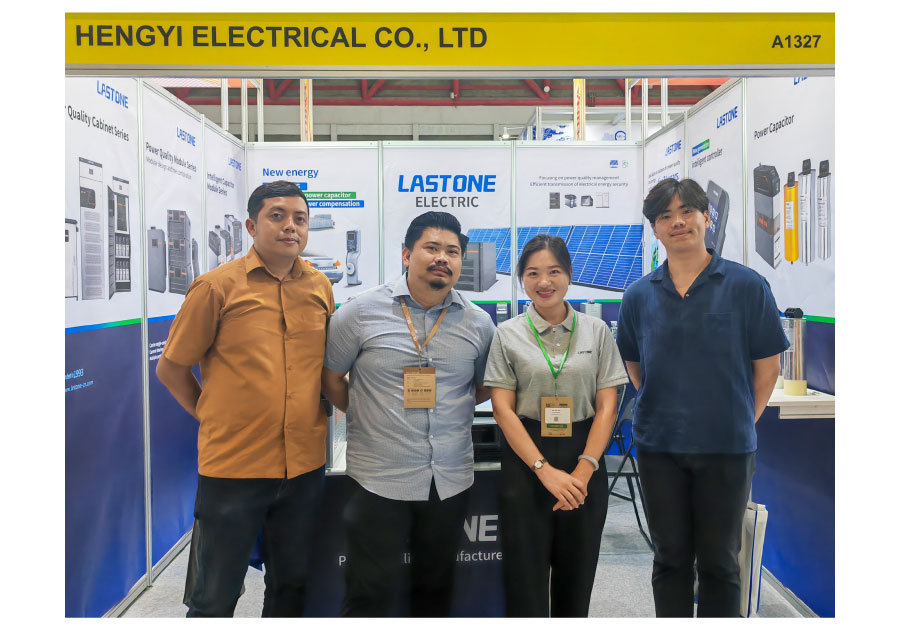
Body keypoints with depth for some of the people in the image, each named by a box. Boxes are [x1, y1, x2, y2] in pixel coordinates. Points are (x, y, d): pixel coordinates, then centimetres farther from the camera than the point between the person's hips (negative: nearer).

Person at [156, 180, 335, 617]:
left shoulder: (320, 287, 3)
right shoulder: (217, 286, -8)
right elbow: (170, 369, 0)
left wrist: (313, 416, 8)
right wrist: (214, 418, -1)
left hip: (304, 466, 4)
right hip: (232, 465, -3)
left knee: (292, 585, 20)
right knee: (215, 597, 12)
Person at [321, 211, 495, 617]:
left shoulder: (478, 322, 2)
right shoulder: (361, 312, -6)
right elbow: (331, 379, 3)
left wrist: (446, 408, 3)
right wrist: (368, 417, 3)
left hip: (451, 480, 3)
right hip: (379, 478, -3)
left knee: (435, 587, 19)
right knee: (370, 591, 7)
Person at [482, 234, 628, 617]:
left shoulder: (597, 331, 4)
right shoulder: (508, 334, 1)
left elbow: (607, 406, 1)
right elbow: (503, 409, -4)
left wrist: (584, 470, -11)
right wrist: (545, 470, -13)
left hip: (584, 462, 2)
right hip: (525, 461, -1)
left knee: (577, 575, 11)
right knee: (525, 575, 3)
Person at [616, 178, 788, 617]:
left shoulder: (747, 286, -6)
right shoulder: (639, 296, 1)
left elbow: (767, 367, 0)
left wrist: (741, 421, 0)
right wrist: (663, 411, 6)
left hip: (726, 448, -2)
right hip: (658, 448, 2)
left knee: (719, 560, 13)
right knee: (670, 558, 14)